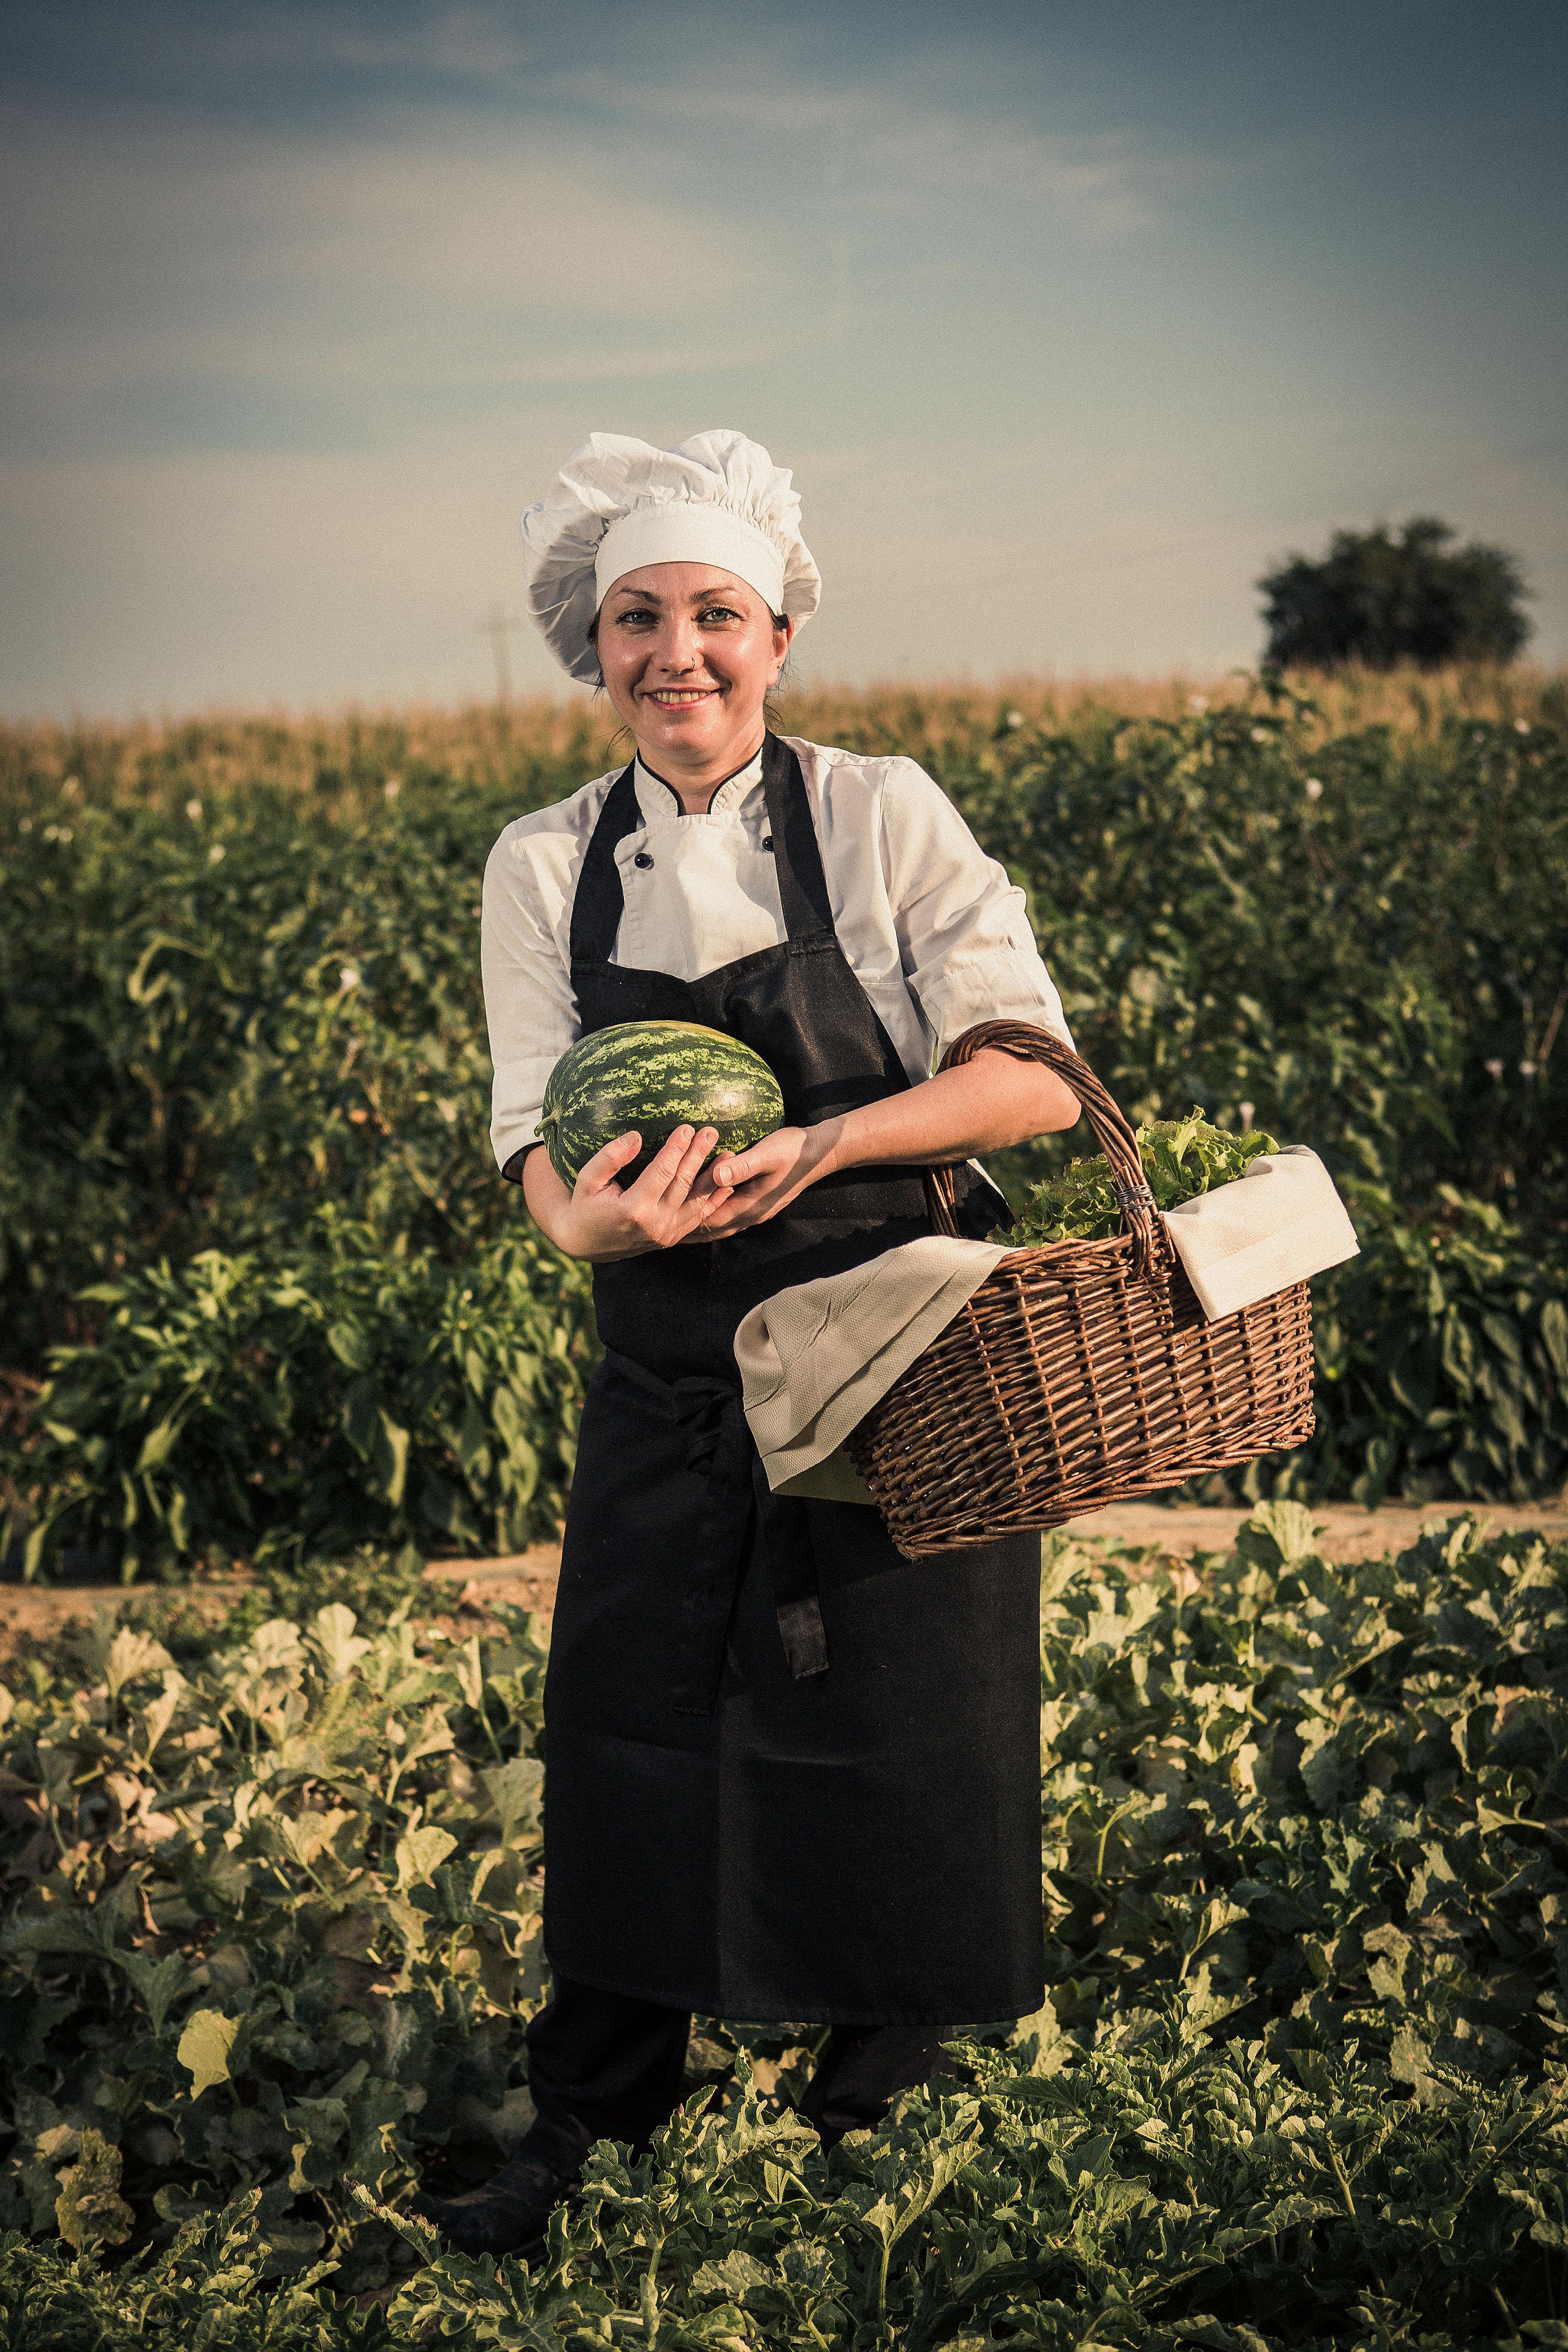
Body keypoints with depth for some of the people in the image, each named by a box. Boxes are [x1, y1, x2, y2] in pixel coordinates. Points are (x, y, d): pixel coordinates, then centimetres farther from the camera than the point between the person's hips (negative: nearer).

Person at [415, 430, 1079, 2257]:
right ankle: (588, 2116, 18)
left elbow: (1033, 1079, -13)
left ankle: (899, 2006, 35)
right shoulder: (545, 872, 1)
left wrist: (813, 1148, -27)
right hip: (673, 1373, 2)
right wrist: (597, 1214, -27)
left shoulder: (881, 819, -9)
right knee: (629, 1711, 4)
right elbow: (541, 1146, -3)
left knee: (901, 1702, 8)